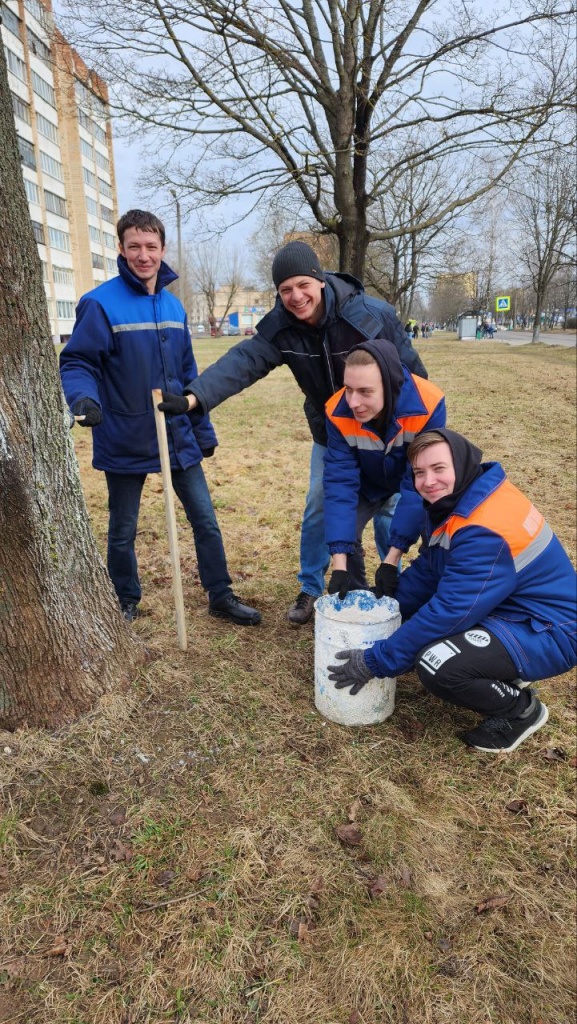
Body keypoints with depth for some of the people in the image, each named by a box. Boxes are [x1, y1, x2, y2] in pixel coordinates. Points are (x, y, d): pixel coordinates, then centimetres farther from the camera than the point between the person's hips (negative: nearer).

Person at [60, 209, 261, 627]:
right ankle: (127, 604, 33)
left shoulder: (174, 306, 7)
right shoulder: (101, 304, -10)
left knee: (206, 520, 8)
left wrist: (203, 429, 13)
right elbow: (77, 363, -12)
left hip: (177, 438, 5)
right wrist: (84, 398, -34)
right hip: (124, 443, -4)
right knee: (123, 531, 12)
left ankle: (221, 596, 25)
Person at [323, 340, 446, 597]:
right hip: (370, 482, 2)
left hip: (418, 479, -1)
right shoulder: (338, 413, -31)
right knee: (342, 532, -15)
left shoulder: (427, 406, -38)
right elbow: (340, 482, -30)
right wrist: (339, 564, -36)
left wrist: (391, 559, -36)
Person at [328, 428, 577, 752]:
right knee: (408, 611, 9)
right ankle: (502, 671, 15)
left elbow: (449, 612, -29)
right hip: (506, 608, 10)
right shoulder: (457, 499, 1)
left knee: (436, 665, -31)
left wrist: (375, 661, -22)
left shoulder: (486, 529, -30)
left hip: (545, 632, -10)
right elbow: (426, 570, 9)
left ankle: (521, 709, -1)